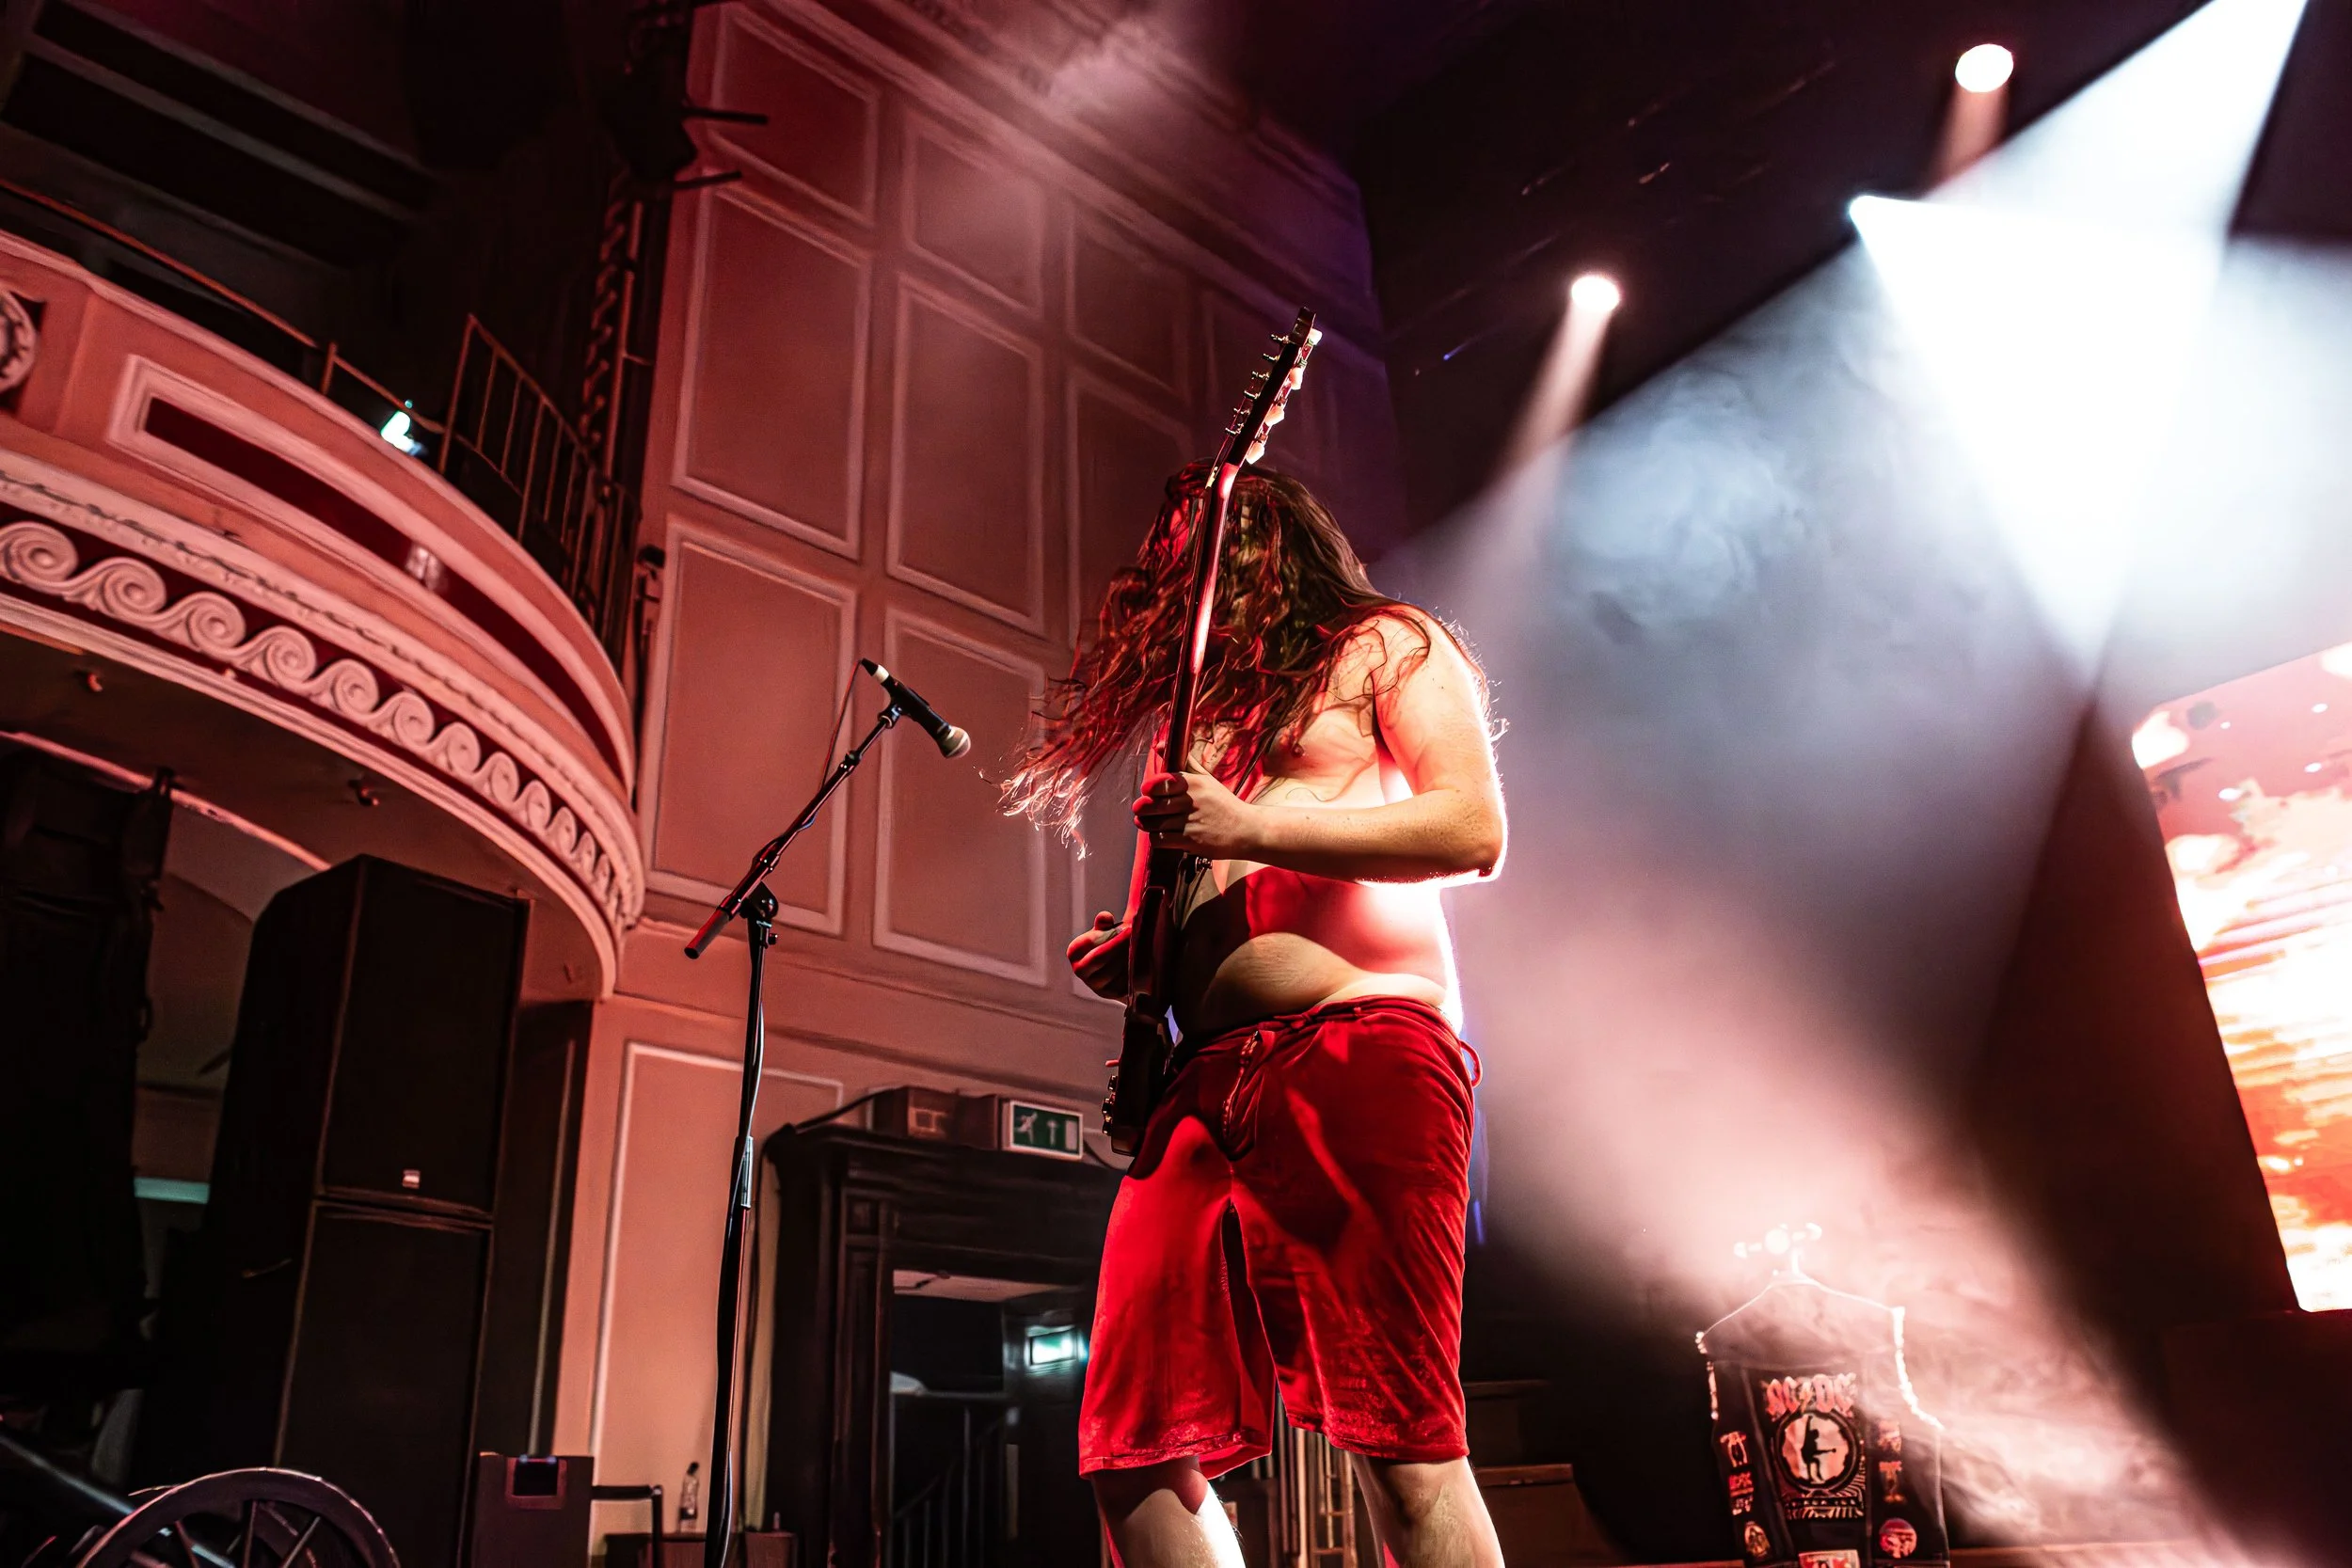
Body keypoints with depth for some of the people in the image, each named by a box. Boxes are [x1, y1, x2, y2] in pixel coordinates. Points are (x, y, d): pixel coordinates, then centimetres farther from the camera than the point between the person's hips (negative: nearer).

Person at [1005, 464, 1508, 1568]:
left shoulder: (1384, 646, 13)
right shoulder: (1201, 711, 30)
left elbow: (1475, 830, -3)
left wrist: (1251, 830, -9)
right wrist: (1128, 961, 10)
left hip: (1357, 1049, -6)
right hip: (1205, 1081, 7)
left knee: (1400, 1443, -14)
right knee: (1136, 1456, -1)